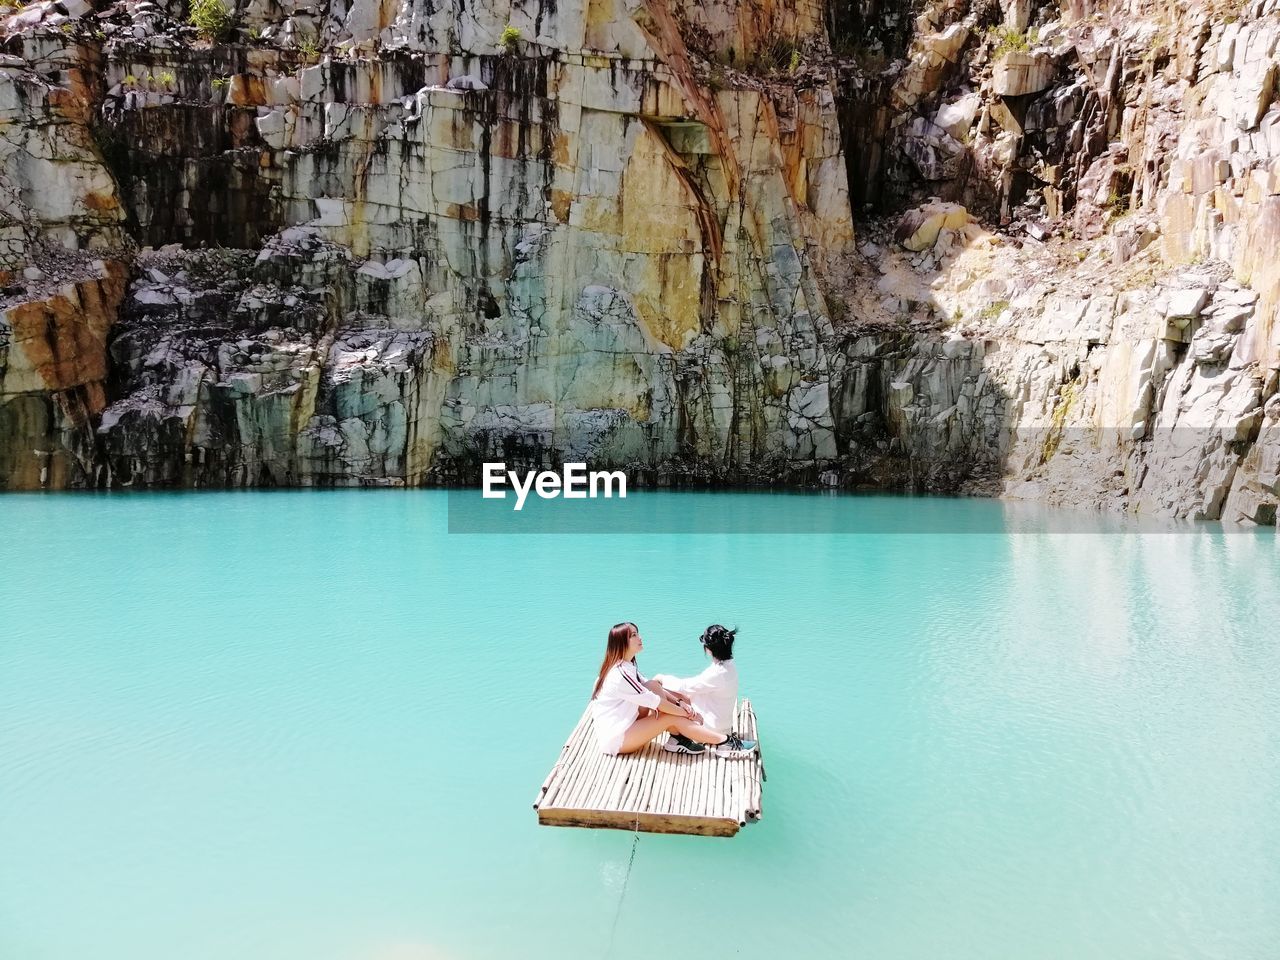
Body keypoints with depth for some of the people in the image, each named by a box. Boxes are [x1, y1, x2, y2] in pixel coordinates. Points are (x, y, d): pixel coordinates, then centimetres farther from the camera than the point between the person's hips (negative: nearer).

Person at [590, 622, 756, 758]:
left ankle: (677, 738, -9)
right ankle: (724, 743, -13)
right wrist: (686, 713, -12)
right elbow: (654, 701, -22)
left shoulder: (628, 666, 7)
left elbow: (654, 690, 9)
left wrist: (679, 702, -7)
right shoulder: (620, 673, -24)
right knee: (673, 718, -17)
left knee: (653, 686, -3)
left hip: (624, 727, 9)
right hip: (615, 739, -9)